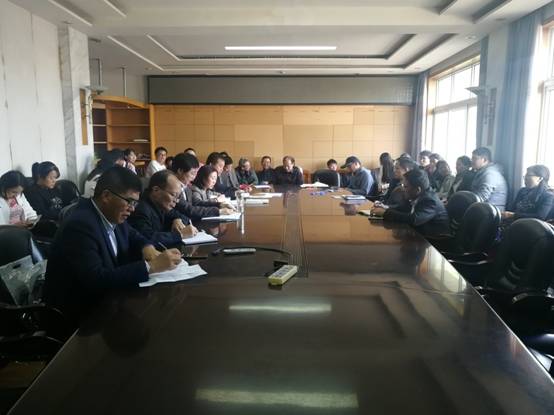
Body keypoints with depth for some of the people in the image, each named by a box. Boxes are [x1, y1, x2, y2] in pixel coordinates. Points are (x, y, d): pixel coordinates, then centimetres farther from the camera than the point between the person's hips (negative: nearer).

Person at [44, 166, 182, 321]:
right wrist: (150, 266, -32)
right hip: (79, 311, -7)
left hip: (104, 297, 7)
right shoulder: (80, 225, -26)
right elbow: (95, 280, -33)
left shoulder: (113, 216, -2)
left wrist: (148, 248, -9)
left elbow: (134, 237, 15)